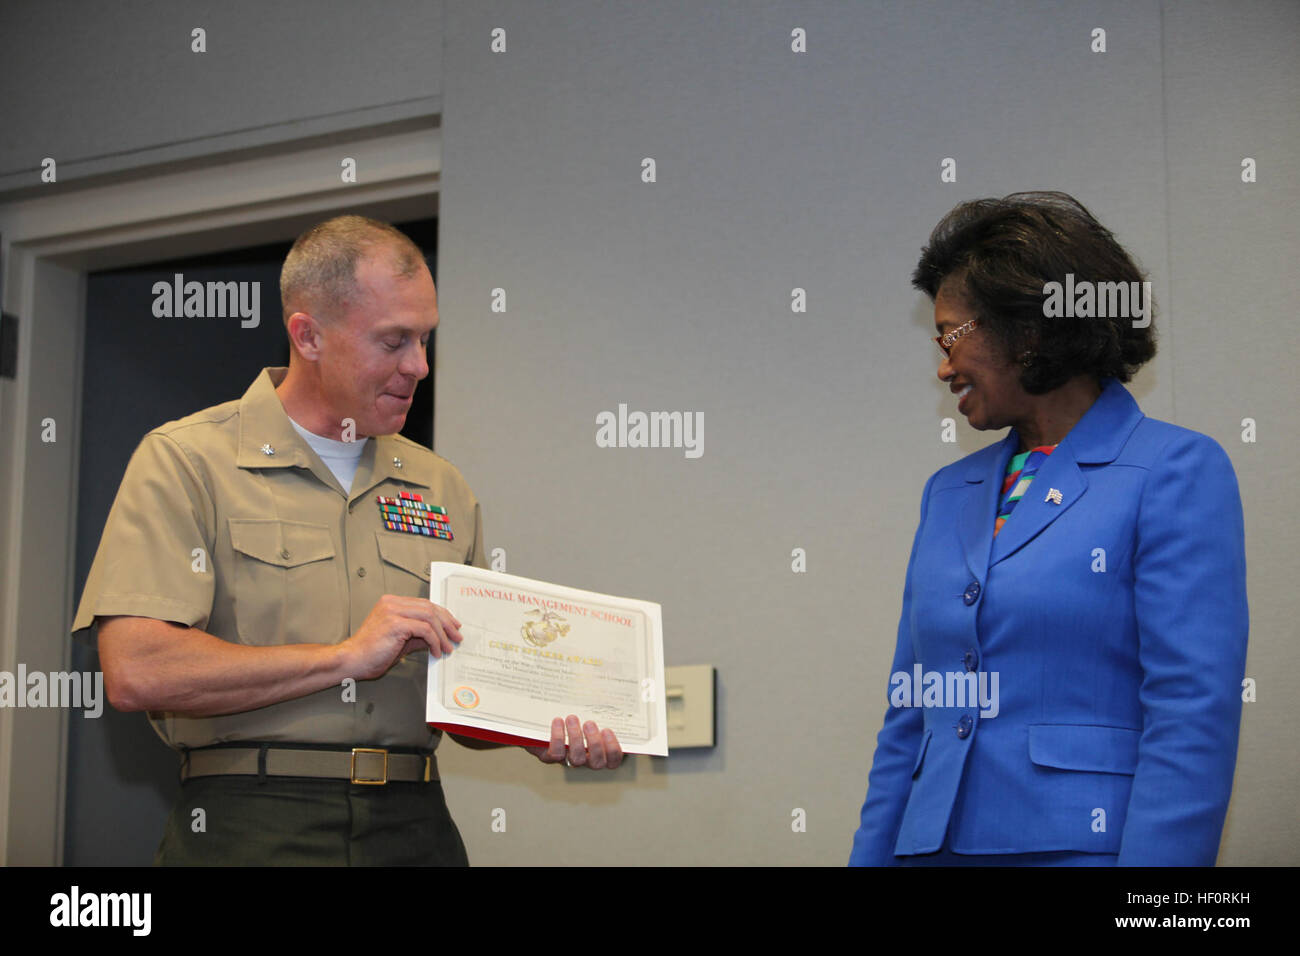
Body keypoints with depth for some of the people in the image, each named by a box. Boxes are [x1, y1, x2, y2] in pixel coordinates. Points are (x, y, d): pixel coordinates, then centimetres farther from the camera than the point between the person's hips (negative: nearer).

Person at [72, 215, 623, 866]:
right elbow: (134, 672, -14)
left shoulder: (442, 489, 14)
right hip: (250, 830, -4)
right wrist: (347, 655, -13)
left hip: (413, 829, 5)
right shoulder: (184, 462, -2)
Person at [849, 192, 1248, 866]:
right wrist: (871, 856, 8)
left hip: (1078, 842, -6)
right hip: (939, 846, 6)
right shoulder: (949, 493, 14)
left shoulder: (1177, 471, -6)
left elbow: (1193, 715, -14)